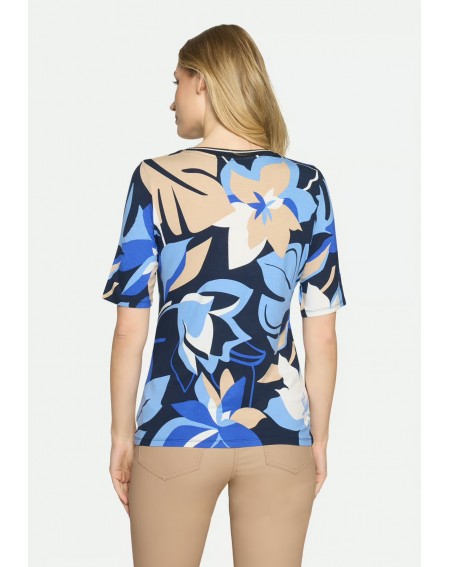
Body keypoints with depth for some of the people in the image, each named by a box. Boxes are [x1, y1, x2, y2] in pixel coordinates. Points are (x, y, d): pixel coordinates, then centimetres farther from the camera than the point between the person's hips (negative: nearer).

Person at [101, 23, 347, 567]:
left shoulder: (155, 179, -5)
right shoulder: (306, 185, 0)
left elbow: (130, 328, -5)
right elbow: (322, 335, 1)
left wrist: (122, 433, 5)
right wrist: (320, 438, 11)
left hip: (175, 433, -1)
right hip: (279, 437, 2)